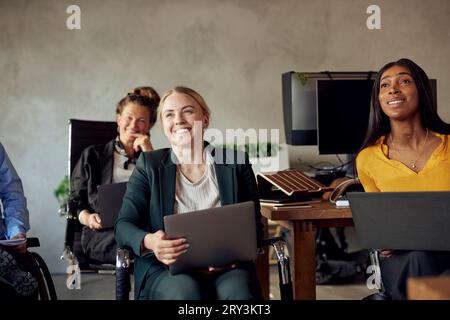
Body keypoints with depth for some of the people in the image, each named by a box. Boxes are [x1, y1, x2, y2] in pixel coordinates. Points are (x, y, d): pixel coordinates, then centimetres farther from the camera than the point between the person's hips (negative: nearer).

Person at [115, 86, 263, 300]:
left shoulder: (235, 163, 10)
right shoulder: (149, 164, 9)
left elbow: (254, 224, 10)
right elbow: (124, 224, 4)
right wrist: (149, 242, -20)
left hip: (224, 266, 1)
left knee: (238, 292, -34)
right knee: (186, 292, -34)